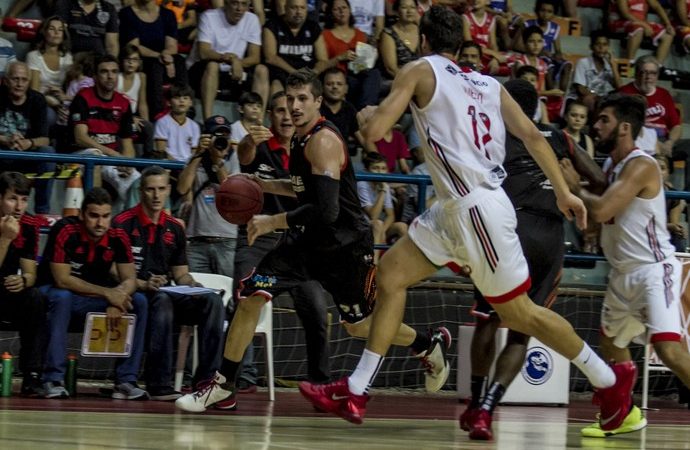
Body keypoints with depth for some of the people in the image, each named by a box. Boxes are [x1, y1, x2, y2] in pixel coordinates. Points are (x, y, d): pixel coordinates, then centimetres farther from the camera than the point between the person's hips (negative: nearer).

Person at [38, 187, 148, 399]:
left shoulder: (118, 238, -9)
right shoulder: (65, 231, -23)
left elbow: (129, 280, -8)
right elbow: (61, 280, -26)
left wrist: (117, 301, -32)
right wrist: (107, 293, -30)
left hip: (94, 298, 5)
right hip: (54, 293, -5)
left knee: (138, 301, -16)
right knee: (62, 297, -39)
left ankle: (126, 381, -16)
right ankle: (54, 379, -35)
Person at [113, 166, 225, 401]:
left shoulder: (174, 228, 16)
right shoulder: (123, 223, -2)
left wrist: (193, 285, -5)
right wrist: (144, 284, -21)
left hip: (165, 295, 6)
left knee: (212, 301, -19)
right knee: (161, 300, -39)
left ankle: (207, 379, -24)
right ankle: (159, 384, -41)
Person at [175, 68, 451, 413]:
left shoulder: (324, 141, -23)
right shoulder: (299, 138, 5)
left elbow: (326, 211, -30)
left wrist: (273, 222, -28)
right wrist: (260, 185, 13)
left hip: (347, 244, -8)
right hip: (313, 239, 8)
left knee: (360, 326, 8)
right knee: (250, 296, -7)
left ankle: (431, 345, 36)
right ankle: (223, 387, -2)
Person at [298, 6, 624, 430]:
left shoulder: (420, 70, -2)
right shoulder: (488, 84, 15)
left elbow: (374, 132, -9)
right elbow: (532, 135, 8)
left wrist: (365, 114, 14)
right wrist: (564, 192, 10)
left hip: (479, 207, -8)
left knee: (519, 312, 2)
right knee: (391, 272, 9)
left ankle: (607, 379, 12)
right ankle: (355, 393, 7)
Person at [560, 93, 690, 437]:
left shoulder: (641, 166, -18)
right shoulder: (610, 164, 12)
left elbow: (601, 210, -27)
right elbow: (596, 220, 18)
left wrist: (575, 188, -8)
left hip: (654, 269, -10)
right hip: (624, 272, 10)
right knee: (610, 342, 22)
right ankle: (624, 415, 41)